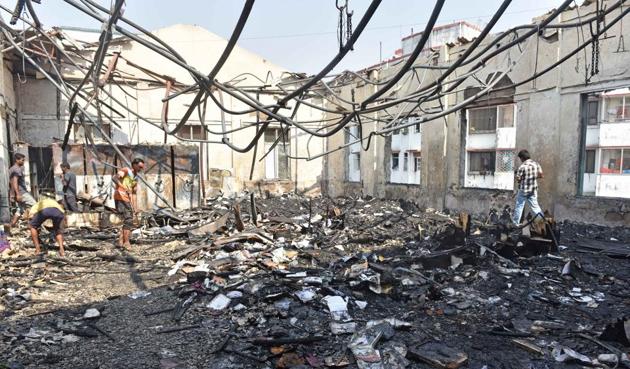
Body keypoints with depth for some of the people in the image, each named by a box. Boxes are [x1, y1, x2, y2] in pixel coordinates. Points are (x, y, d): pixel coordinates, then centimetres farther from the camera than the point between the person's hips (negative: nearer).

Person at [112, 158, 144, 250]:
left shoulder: (136, 178, 19)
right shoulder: (125, 171, -4)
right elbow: (114, 178, -22)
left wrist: (134, 207, 16)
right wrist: (125, 188, -33)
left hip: (127, 200, 8)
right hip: (120, 198, -8)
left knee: (128, 221, 8)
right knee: (128, 220, -13)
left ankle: (121, 241, 15)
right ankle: (126, 242, -11)